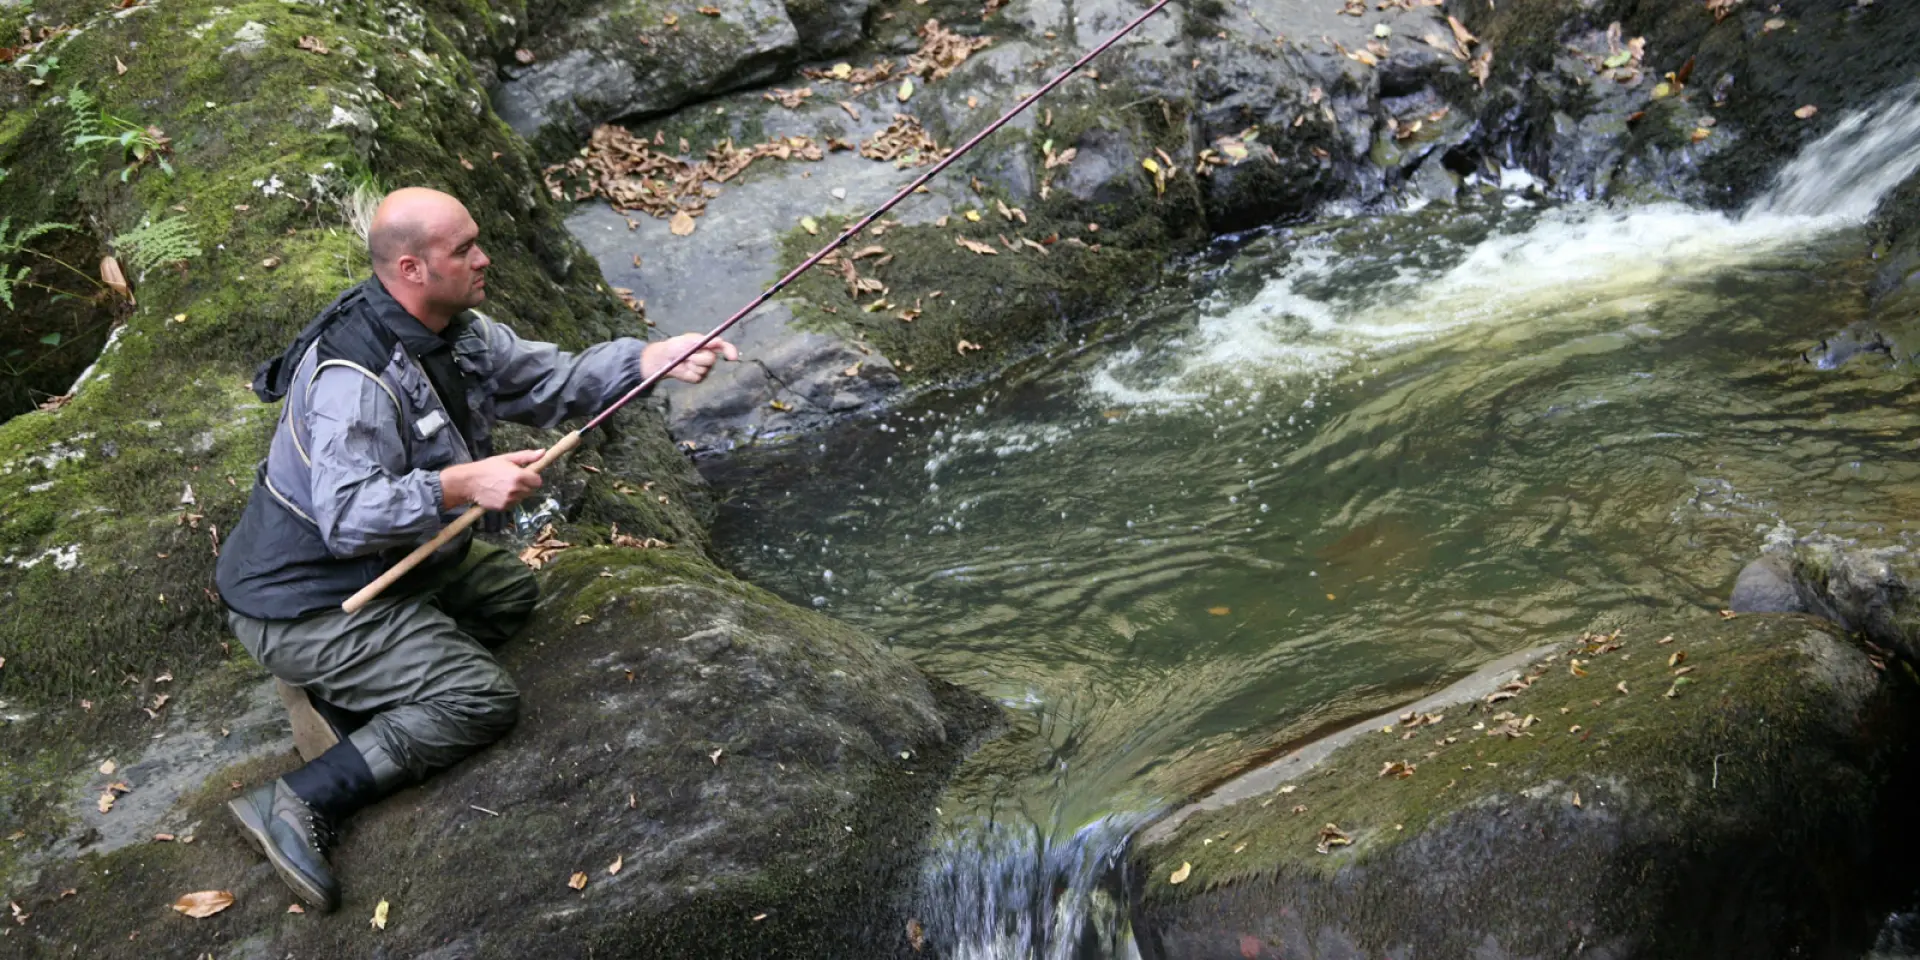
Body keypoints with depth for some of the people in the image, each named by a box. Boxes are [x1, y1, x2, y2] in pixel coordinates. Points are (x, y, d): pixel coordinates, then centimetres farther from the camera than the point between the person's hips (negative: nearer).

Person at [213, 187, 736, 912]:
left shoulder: (458, 333, 1)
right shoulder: (352, 374, -28)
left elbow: (552, 381, 4)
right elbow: (347, 516, -35)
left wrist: (656, 358, -9)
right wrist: (462, 485, -42)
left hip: (382, 563, 10)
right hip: (305, 603, -10)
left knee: (511, 590, 17)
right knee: (483, 700, -15)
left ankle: (340, 689, 6)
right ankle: (298, 803, -16)